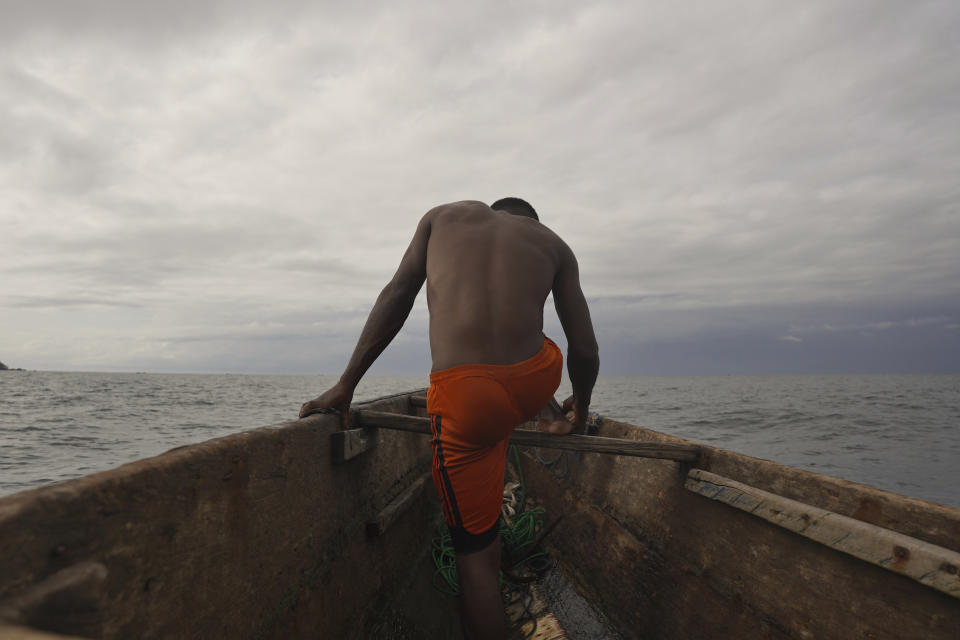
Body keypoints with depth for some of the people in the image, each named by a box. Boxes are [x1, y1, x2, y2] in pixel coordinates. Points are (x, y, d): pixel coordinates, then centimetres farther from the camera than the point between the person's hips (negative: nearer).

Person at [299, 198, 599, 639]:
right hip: (537, 383, 2)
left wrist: (345, 386, 9)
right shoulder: (553, 243, 19)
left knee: (475, 554, 14)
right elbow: (585, 350, 14)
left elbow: (395, 297, 9)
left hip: (462, 397, -2)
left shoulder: (444, 216, 20)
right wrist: (581, 406, 34)